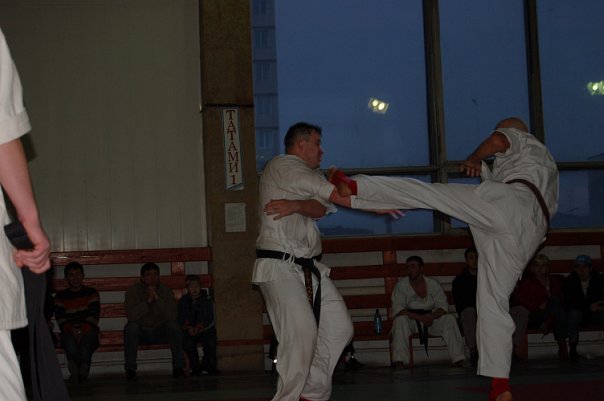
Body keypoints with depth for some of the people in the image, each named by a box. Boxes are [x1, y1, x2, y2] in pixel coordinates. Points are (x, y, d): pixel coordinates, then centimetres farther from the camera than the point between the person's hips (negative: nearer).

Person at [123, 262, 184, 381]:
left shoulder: (166, 291, -8)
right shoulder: (133, 291, -11)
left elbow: (172, 316, -22)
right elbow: (131, 316, -27)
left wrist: (157, 298, -30)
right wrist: (148, 301, -33)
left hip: (161, 333, 1)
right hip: (141, 333, -1)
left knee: (174, 325, -27)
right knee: (130, 327, -31)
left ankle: (178, 367, -18)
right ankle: (130, 369, -24)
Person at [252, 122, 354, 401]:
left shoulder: (308, 175, 19)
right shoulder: (281, 166, -8)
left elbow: (320, 207, -2)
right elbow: (327, 190, -19)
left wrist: (296, 206, -24)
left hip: (309, 267, 9)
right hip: (279, 266, -9)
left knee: (339, 328, 5)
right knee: (302, 333, -22)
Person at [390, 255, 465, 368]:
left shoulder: (433, 284, 3)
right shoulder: (401, 286, -4)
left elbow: (443, 306, -3)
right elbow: (397, 309, -16)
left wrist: (431, 317, -25)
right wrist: (420, 317, -26)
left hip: (431, 319, 2)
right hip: (411, 320, -2)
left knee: (449, 319, -23)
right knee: (400, 320, -34)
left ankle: (458, 360, -25)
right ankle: (399, 362, -42)